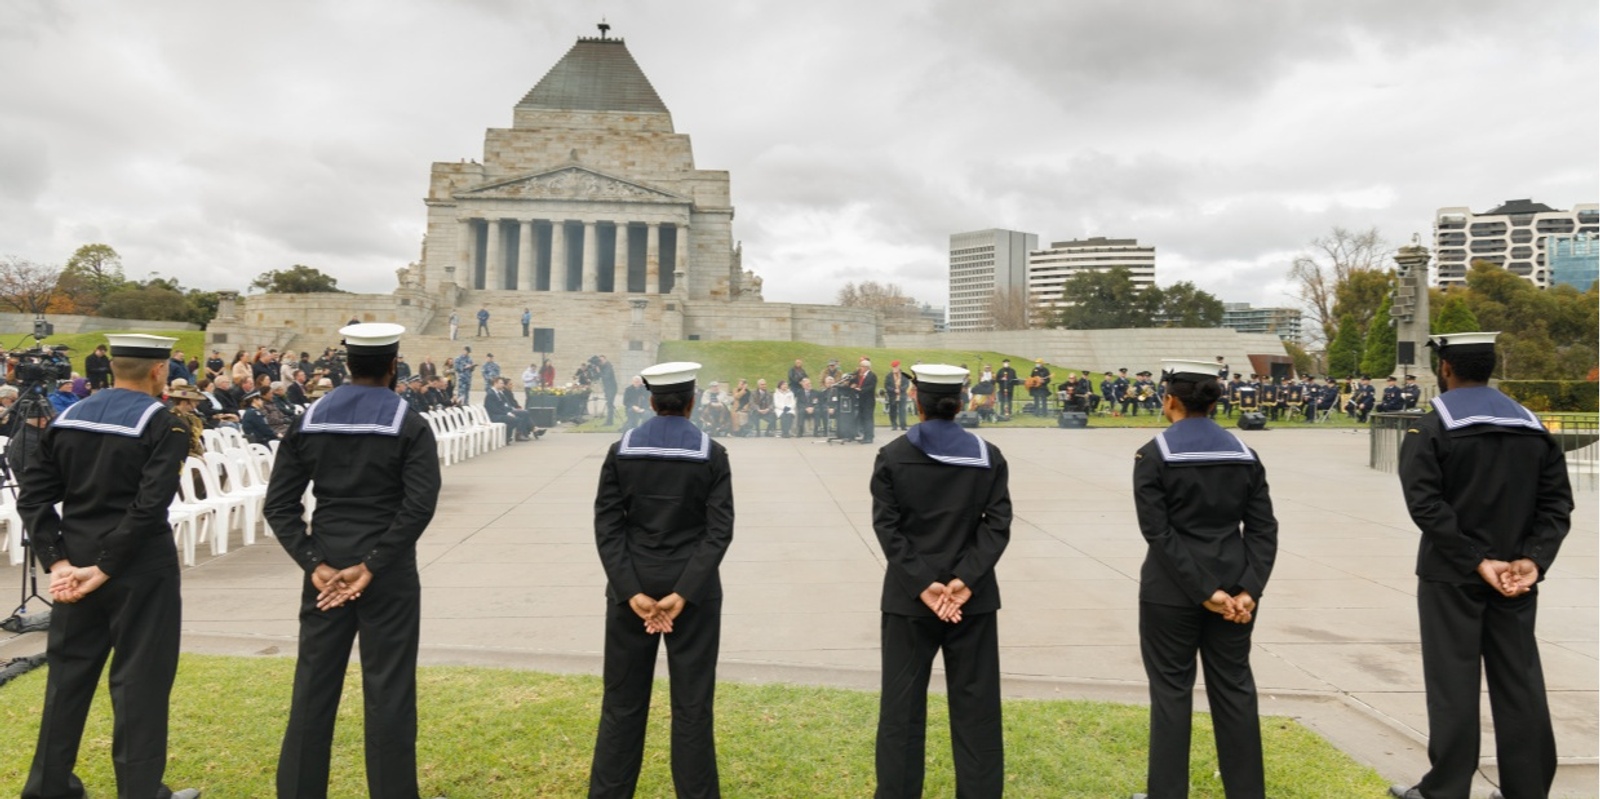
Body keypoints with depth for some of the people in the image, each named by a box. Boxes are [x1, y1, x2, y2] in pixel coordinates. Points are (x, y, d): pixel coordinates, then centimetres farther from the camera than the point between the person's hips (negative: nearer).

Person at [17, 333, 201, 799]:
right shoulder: (164, 425, -12)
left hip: (77, 562, 6)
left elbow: (32, 495, 2)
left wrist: (57, 561, -2)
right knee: (139, 679, 4)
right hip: (141, 568, -6)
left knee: (68, 672, 17)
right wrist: (106, 566, -15)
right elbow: (150, 505, -21)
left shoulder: (68, 418, 6)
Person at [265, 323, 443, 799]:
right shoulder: (409, 425, -6)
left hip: (326, 570, 4)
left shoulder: (308, 420, 5)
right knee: (388, 693, 4)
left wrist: (316, 565, -6)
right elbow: (419, 505, -17)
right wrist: (371, 566, -14)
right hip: (388, 573, -3)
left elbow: (279, 503, 0)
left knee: (313, 688, 12)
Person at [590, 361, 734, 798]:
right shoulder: (712, 454, -5)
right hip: (693, 588, -1)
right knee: (691, 704, 8)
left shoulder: (621, 450, -1)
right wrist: (683, 593, -14)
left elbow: (607, 526, -6)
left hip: (631, 586, 2)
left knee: (623, 701, 12)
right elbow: (719, 531, -12)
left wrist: (631, 591, -10)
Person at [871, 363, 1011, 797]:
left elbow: (887, 528, -10)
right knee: (975, 706, 11)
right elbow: (997, 525, -8)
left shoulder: (892, 456, -4)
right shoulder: (989, 456, -1)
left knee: (901, 706, 9)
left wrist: (922, 583, -13)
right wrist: (966, 579, -13)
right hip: (974, 596, 1)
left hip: (907, 597, -1)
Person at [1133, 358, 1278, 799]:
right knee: (1234, 689, 14)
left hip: (1170, 590, -4)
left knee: (1172, 691, 6)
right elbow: (1263, 529, -1)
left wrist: (1204, 591, -14)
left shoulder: (1153, 454, -9)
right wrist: (1249, 589, -6)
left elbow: (1158, 531, -15)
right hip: (1233, 588, 4)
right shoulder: (1244, 453, 5)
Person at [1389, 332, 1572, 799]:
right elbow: (1557, 502, 2)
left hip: (1451, 575, -4)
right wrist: (1532, 559, -6)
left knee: (1453, 685, 1)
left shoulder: (1429, 429, -9)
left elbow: (1425, 505, -19)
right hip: (1517, 577, 5)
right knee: (1519, 684, 11)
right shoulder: (1533, 427, 8)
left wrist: (1478, 561, -16)